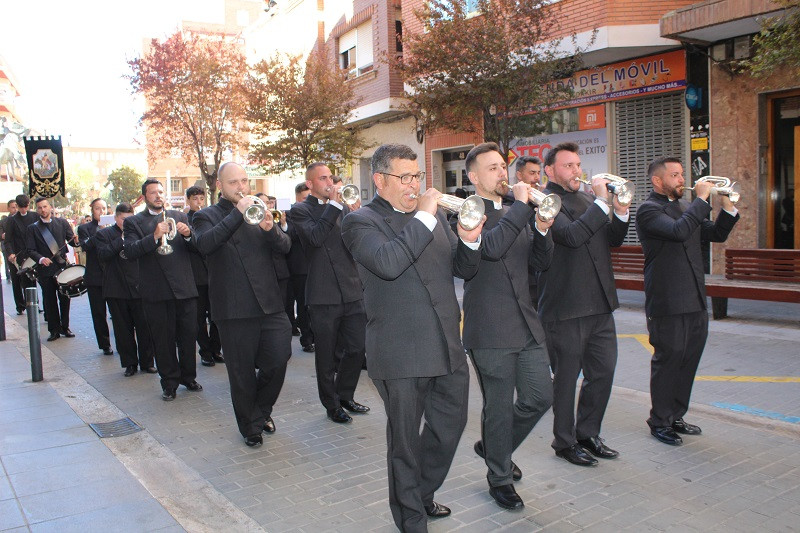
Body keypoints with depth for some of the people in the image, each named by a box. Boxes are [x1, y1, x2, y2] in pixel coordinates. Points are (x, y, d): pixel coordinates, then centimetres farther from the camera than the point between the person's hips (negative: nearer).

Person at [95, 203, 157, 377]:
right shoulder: (104, 234, 5)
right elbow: (102, 255, -11)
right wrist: (122, 240, -15)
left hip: (139, 288, 1)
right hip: (117, 289, -1)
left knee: (144, 328, 1)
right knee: (123, 329, 7)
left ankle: (147, 362, 14)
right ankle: (129, 364, 18)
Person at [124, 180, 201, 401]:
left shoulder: (180, 217, 13)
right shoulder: (133, 222, 5)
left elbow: (196, 247, 7)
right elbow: (130, 251, -10)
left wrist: (188, 234, -14)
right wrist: (154, 236, -23)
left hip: (185, 287, 2)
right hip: (156, 291, -2)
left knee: (189, 335, 7)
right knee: (163, 339, 5)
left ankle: (188, 377, 24)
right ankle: (170, 383, 17)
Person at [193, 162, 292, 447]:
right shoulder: (207, 216, 2)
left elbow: (285, 246, 3)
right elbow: (205, 244, -20)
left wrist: (270, 229, -18)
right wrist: (238, 213, -24)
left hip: (269, 304, 3)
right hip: (234, 309, -3)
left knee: (278, 361, -1)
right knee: (242, 373, 6)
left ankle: (262, 409, 27)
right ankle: (250, 426, 26)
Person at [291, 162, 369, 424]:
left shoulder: (343, 208, 15)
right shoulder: (300, 210, -1)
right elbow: (315, 237, -20)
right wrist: (334, 204, -18)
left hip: (352, 291, 5)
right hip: (324, 295, -4)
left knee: (357, 349, 10)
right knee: (326, 356, 7)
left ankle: (345, 395, 31)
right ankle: (332, 405, 25)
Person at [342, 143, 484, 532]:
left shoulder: (435, 216, 12)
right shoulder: (361, 222, -7)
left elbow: (464, 270, 13)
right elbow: (388, 263, -26)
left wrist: (470, 240, -7)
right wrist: (424, 216, -21)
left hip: (447, 346, 6)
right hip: (401, 353, -6)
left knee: (451, 424, 19)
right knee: (405, 440, 9)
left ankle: (423, 492, 43)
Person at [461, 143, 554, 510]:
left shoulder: (515, 213, 16)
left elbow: (540, 263, 12)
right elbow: (491, 247, -27)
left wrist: (543, 230, -5)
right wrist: (521, 206, -20)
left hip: (526, 324, 7)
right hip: (490, 329, -7)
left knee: (540, 397, 10)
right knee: (500, 407, 4)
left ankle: (494, 447, 35)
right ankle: (500, 478, 26)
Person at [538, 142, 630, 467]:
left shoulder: (587, 199, 16)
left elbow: (613, 240, 14)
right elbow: (572, 235, -25)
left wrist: (621, 212, -4)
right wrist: (602, 202, -21)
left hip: (600, 305, 8)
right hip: (565, 308, -8)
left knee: (603, 372, 14)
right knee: (566, 378, 6)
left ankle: (588, 434, 31)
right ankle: (565, 442, 22)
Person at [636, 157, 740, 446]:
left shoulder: (685, 206, 16)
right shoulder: (648, 210, -10)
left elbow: (717, 234, 18)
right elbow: (678, 231, -27)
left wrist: (728, 205, 4)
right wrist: (702, 199, -19)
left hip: (695, 302, 8)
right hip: (668, 304, -8)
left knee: (688, 360, 14)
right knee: (667, 360, 1)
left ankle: (675, 417, 28)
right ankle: (659, 422, 15)